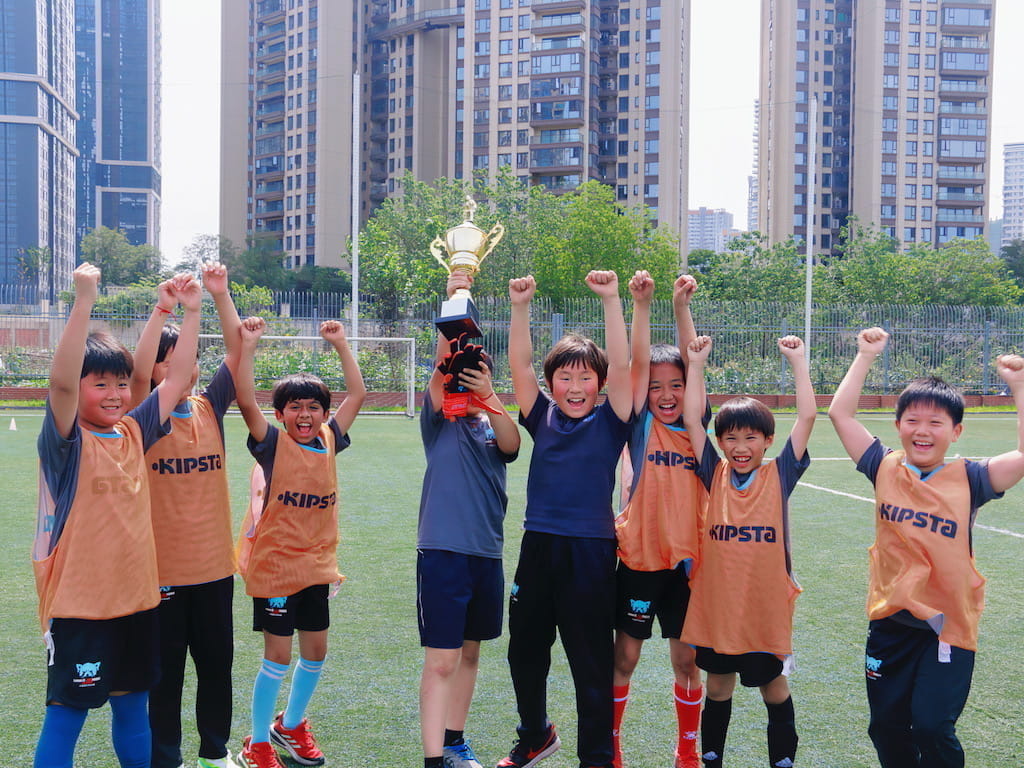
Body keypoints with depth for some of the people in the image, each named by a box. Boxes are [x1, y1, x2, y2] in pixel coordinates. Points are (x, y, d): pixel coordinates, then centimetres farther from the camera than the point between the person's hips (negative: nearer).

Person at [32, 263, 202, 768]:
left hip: (136, 596, 6)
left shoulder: (134, 433, 6)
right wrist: (85, 299, -35)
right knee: (66, 713, 2)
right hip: (80, 602, -6)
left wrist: (191, 311, 5)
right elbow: (60, 380, -28)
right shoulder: (67, 441, -11)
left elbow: (176, 377, 11)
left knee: (133, 706, 18)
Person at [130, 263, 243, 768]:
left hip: (215, 562, 4)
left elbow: (237, 352, 0)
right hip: (164, 566, -4)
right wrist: (161, 310, -32)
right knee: (165, 669, 6)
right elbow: (138, 372, -26)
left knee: (217, 661, 14)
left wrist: (220, 295, -10)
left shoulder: (209, 408, 5)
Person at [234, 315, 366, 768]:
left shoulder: (329, 442, 3)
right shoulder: (273, 445, -9)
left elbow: (357, 394, 8)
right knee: (278, 656, 0)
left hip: (316, 564, 5)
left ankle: (290, 725, 36)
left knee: (315, 652, 13)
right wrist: (247, 345, -29)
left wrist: (340, 344, 5)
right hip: (275, 564, -5)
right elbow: (245, 401, -23)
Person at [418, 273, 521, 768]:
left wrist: (489, 397, -31)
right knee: (440, 661, -7)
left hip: (487, 553, 5)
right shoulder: (440, 420, 0)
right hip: (443, 550, -5)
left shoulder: (494, 426, 9)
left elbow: (512, 443, -14)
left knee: (469, 653, 16)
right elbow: (442, 366, -16)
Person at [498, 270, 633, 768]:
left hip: (591, 552, -4)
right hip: (539, 546, 4)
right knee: (525, 652, 16)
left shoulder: (609, 422, -2)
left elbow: (621, 366, -14)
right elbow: (519, 364, -2)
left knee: (592, 662, 4)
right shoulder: (542, 417, 6)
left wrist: (611, 301, -20)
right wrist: (520, 307, -13)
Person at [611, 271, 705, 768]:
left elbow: (694, 363, -8)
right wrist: (641, 304, -22)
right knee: (624, 657, 7)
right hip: (639, 557, -1)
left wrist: (682, 307, -16)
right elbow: (639, 362, -13)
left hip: (687, 559, 1)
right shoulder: (641, 425, -2)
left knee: (686, 659, 10)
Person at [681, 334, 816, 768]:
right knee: (718, 687, 15)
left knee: (774, 687, 13)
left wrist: (797, 360, -7)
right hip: (717, 603, 2)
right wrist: (697, 362, -7)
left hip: (766, 605, -1)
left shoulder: (779, 475, -3)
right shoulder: (714, 475, 1)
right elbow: (691, 418, -4)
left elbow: (807, 417, -8)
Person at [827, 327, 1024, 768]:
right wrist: (866, 356, -5)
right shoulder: (885, 469, -2)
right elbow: (839, 413, -5)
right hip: (890, 619, 3)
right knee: (886, 726, 12)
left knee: (932, 726, -9)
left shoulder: (969, 480, -8)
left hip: (950, 625, -3)